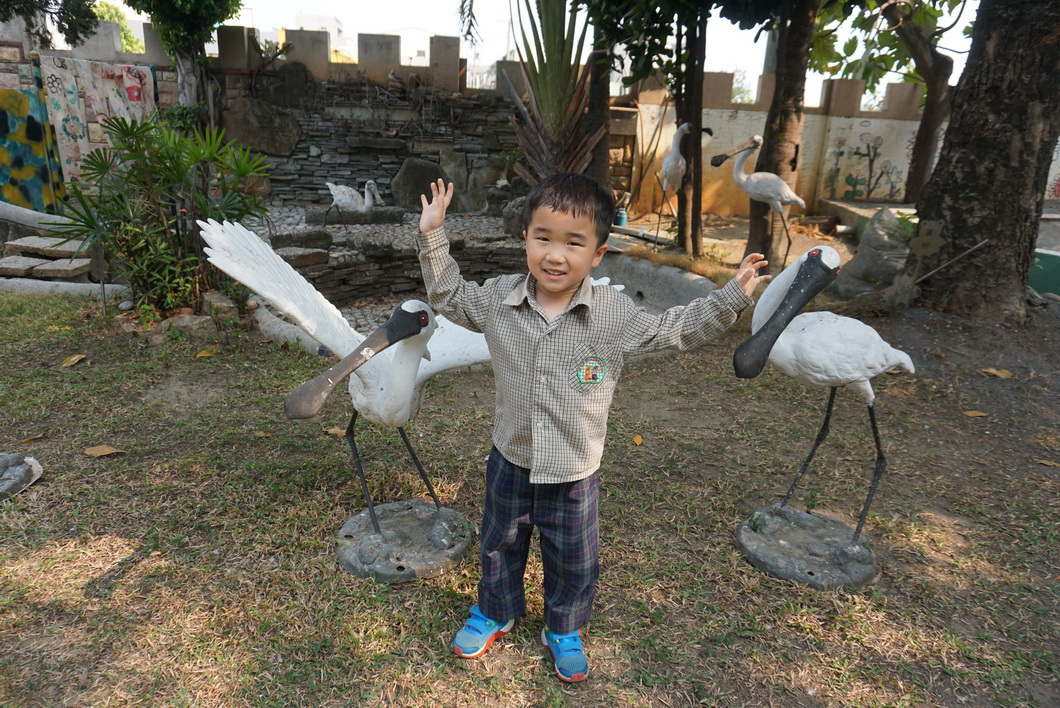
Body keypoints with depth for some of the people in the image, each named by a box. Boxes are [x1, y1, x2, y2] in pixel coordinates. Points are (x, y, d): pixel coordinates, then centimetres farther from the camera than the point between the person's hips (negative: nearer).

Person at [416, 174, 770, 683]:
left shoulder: (616, 314, -16)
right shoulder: (496, 299, -12)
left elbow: (675, 330, -3)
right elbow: (447, 297, 5)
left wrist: (732, 297, -10)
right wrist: (433, 236, -3)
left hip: (574, 473, -1)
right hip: (511, 462, 2)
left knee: (573, 562, 18)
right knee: (500, 545, 23)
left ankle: (564, 630, 47)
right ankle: (495, 612, 52)